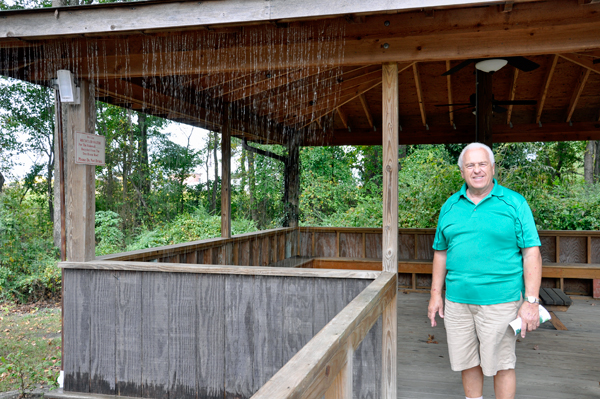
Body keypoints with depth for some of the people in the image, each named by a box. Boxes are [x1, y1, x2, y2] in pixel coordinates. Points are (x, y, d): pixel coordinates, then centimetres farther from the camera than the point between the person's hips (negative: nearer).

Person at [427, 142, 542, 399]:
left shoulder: (514, 203, -2)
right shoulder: (450, 206, 9)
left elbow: (531, 253, -6)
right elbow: (441, 252, 14)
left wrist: (531, 301, -12)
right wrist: (436, 294, 9)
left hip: (500, 299, -4)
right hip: (457, 300, 4)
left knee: (501, 365, 5)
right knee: (467, 363, 13)